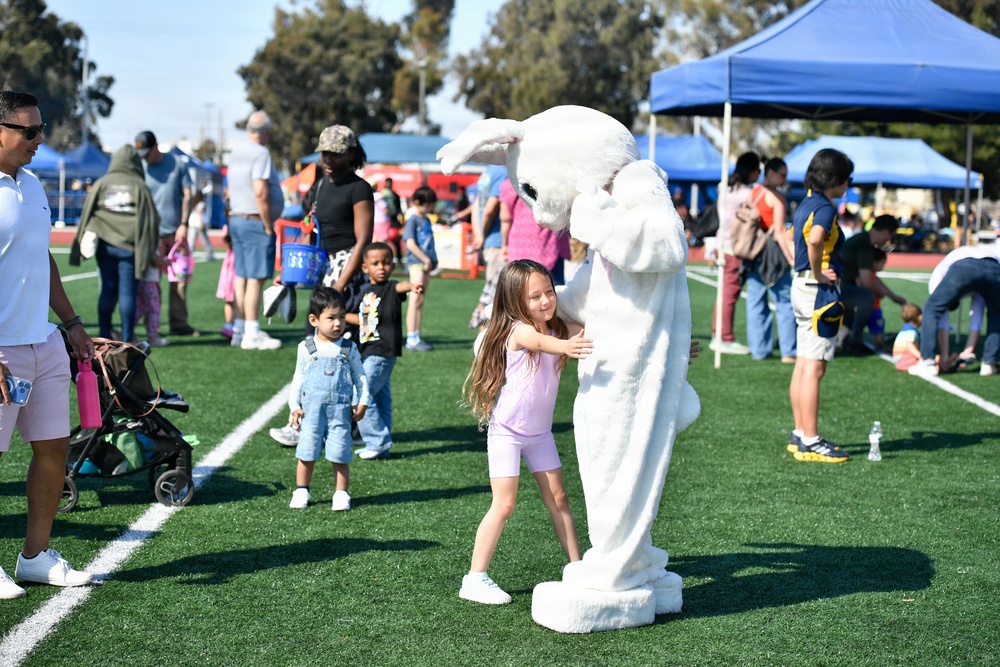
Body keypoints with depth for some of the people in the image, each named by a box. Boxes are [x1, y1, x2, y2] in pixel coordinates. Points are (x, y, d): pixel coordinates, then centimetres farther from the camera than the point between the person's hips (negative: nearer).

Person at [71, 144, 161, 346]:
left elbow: (87, 213, 6)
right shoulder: (139, 186, 2)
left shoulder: (102, 183, 6)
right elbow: (151, 219, 2)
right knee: (127, 292, 0)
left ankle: (105, 335, 8)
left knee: (107, 290, 7)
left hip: (105, 244, 2)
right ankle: (127, 338, 1)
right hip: (130, 246, -2)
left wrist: (86, 240, 13)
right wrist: (149, 251, 10)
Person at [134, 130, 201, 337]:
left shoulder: (177, 164, 5)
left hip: (177, 232, 2)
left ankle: (179, 323, 15)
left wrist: (184, 224, -3)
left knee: (180, 280, 6)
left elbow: (187, 195, 6)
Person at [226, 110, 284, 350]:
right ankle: (252, 335, -7)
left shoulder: (236, 152, 13)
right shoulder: (260, 153, -13)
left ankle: (239, 330, 13)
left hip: (236, 220, 9)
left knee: (241, 277, 10)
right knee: (256, 278, -7)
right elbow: (261, 193, -20)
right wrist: (268, 226, -14)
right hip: (256, 222, -9)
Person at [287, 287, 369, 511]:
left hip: (340, 409, 0)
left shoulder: (349, 349, 6)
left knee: (340, 454, 1)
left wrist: (362, 402, 2)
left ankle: (341, 493, 12)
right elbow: (298, 379, 10)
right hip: (311, 408, 0)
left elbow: (360, 377, 11)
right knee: (307, 452, 4)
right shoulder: (306, 348, 5)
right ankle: (301, 491, 17)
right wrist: (294, 406, 2)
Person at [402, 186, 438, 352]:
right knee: (415, 300, -10)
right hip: (416, 262, -8)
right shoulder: (413, 220, -8)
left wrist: (432, 260, 10)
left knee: (421, 301, 9)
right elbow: (410, 244, -16)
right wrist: (425, 259, -15)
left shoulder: (426, 220, 16)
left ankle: (416, 338, 12)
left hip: (426, 262, 8)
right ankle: (411, 339, -11)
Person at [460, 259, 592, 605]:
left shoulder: (559, 327, -1)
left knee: (557, 498, 10)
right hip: (507, 431, -6)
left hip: (540, 431, 7)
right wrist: (566, 346, -67)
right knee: (503, 505, -8)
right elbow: (541, 342, -46)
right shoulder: (518, 331, -23)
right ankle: (475, 579, -3)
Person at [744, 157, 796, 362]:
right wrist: (792, 257, -12)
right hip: (772, 252, -7)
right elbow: (780, 231, -13)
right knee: (785, 303, -1)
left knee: (756, 302, 9)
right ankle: (788, 352, -2)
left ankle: (759, 349, 10)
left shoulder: (752, 193, 12)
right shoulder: (776, 196, -8)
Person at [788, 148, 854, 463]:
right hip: (818, 291, -10)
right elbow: (815, 239, -35)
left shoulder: (806, 204, 14)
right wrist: (818, 274, -22)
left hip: (801, 287, 10)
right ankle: (810, 442, -7)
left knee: (803, 365, 13)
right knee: (814, 368, -8)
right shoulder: (825, 207, -16)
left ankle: (800, 435, 19)